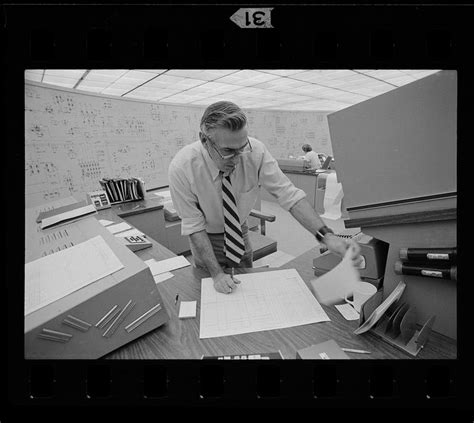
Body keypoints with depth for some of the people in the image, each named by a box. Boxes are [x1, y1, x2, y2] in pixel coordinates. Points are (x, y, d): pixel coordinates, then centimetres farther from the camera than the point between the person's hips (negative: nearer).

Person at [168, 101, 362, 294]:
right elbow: (193, 226, -23)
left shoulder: (255, 151, -26)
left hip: (240, 232, 2)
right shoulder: (181, 168, -30)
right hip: (206, 239, -2)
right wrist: (216, 273, -27)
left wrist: (326, 235, -36)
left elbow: (288, 194, -24)